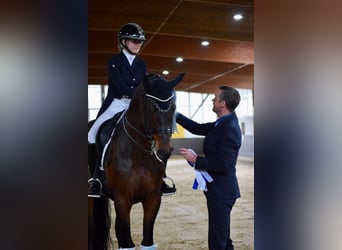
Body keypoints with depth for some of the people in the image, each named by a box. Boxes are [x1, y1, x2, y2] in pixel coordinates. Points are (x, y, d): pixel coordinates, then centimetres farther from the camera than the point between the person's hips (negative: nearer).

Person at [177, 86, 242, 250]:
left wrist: (196, 159, -21)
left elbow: (224, 165, -26)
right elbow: (198, 128, 16)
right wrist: (175, 115, 13)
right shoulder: (222, 124, 7)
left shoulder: (229, 129, -23)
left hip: (221, 191, -10)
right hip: (219, 189, 10)